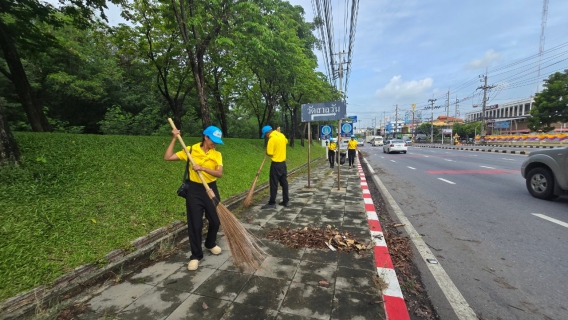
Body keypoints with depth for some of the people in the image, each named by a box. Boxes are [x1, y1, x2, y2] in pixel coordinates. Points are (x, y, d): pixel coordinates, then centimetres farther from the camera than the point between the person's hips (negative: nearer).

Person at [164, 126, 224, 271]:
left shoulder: (217, 154, -1)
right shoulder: (191, 150, -4)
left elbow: (219, 173, -14)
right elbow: (168, 157, -6)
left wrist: (203, 168, -26)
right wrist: (174, 139, -9)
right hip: (194, 190, -2)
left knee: (215, 221, 12)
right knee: (195, 224, 2)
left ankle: (210, 244, 41)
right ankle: (196, 255, 19)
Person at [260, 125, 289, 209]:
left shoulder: (272, 139, -18)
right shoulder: (282, 135, 6)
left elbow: (269, 153, -18)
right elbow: (286, 142, 29)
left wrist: (267, 151, 3)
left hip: (276, 164, -8)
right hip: (283, 162, 8)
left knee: (274, 184, -2)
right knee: (284, 182, 13)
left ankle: (272, 203, 4)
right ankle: (286, 201, 21)